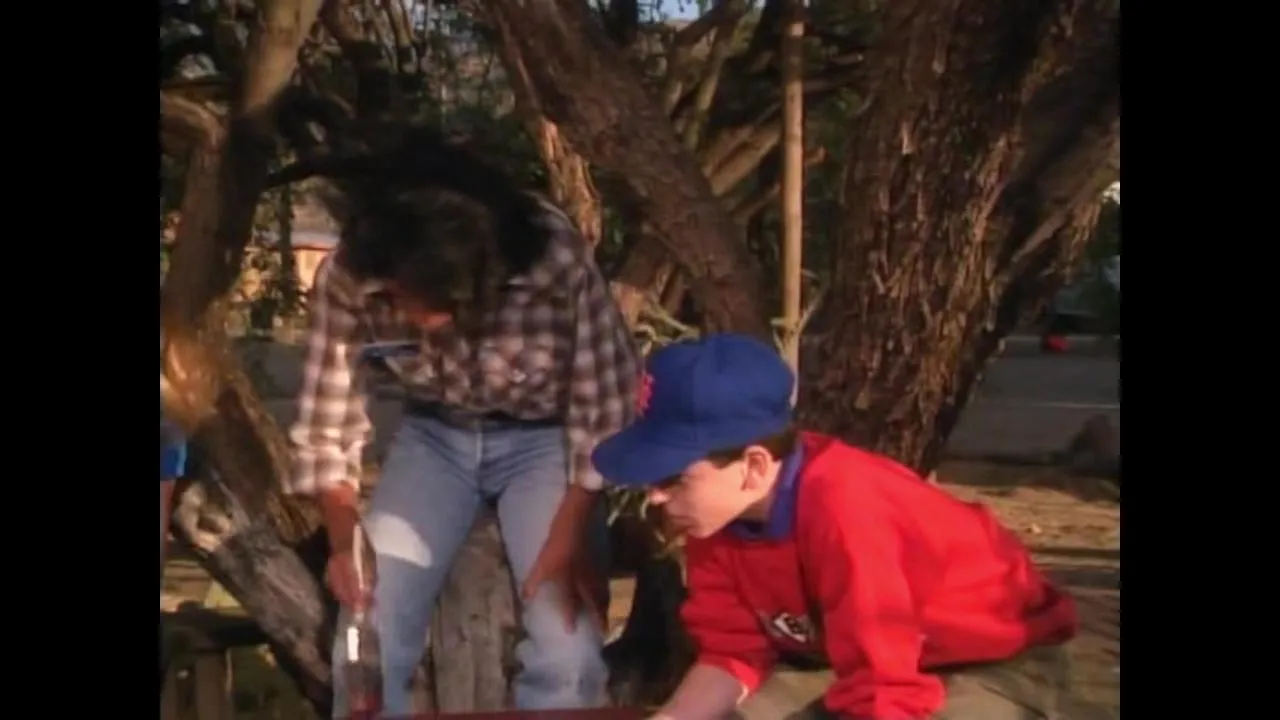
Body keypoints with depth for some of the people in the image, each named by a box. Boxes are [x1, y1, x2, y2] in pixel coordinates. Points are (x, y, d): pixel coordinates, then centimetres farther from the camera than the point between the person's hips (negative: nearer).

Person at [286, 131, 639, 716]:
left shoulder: (555, 260, -33)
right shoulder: (347, 278, -27)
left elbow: (604, 403, -18)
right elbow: (330, 415, -13)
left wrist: (571, 532, -18)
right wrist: (345, 538, -24)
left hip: (543, 437, -2)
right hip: (433, 435, 2)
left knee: (567, 659, -15)